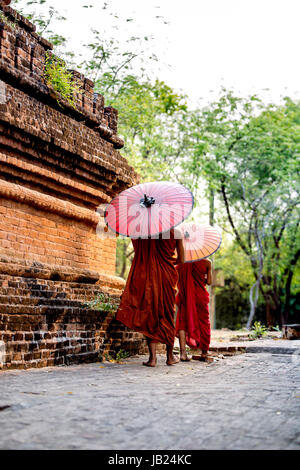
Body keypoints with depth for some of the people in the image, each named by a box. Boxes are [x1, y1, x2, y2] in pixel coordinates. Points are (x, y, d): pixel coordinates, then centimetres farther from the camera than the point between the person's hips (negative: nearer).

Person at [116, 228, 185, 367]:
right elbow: (181, 260, 4)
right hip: (167, 276, 0)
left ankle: (152, 357, -2)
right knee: (168, 316, 13)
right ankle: (170, 356, 21)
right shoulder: (175, 233, -1)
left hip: (147, 276, 0)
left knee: (150, 318, 5)